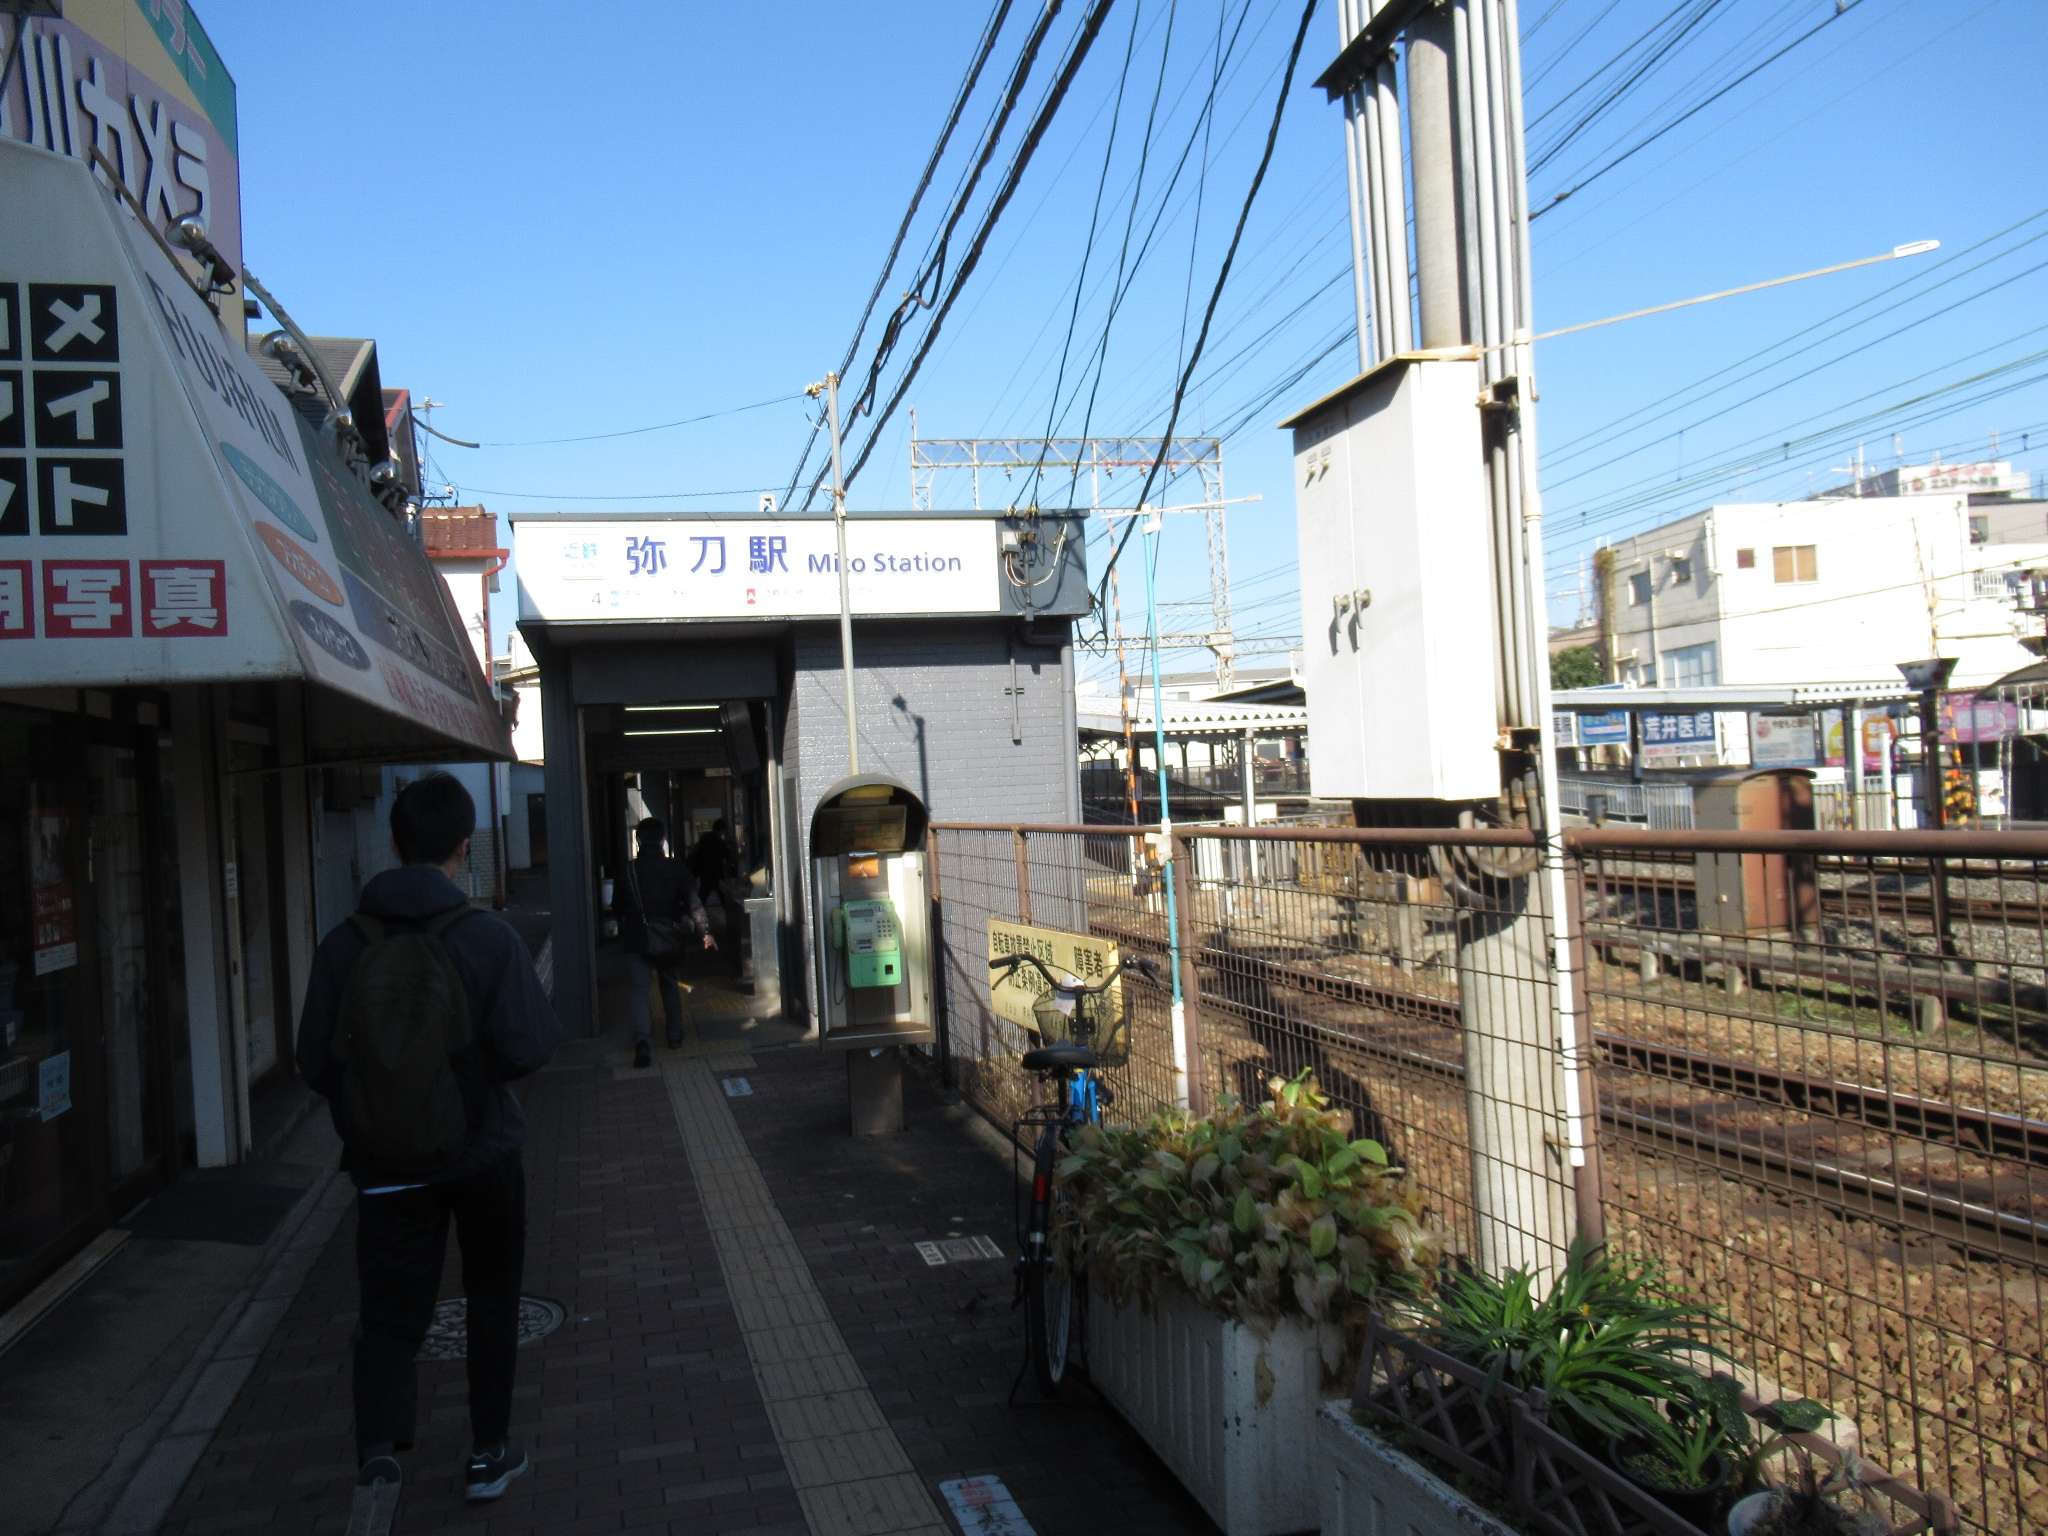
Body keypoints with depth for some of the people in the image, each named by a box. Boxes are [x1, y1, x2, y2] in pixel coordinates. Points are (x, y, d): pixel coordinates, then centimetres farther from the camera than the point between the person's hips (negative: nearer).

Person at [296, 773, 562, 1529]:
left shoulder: (343, 945, -8)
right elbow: (529, 1048, -19)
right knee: (491, 1300, 18)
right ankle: (488, 1454, 28)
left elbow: (315, 1062, -4)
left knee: (389, 1314, 9)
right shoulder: (490, 937, -16)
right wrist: (542, 1016, 3)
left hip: (386, 1161, 1)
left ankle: (378, 1456, -12)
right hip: (482, 1152, -1)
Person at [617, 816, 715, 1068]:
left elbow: (619, 907, 6)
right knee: (671, 986, 21)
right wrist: (704, 932, -6)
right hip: (669, 939, 1)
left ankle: (643, 1043, -22)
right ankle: (675, 1035, 29)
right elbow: (693, 904, -9)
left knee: (640, 991, -4)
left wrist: (623, 933, 20)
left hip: (637, 940, -1)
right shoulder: (676, 868, -5)